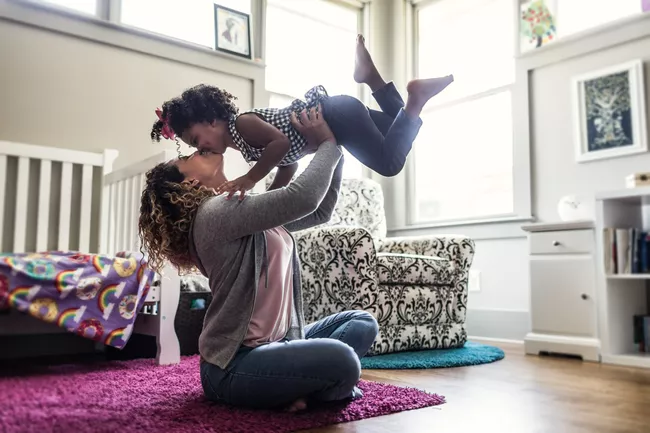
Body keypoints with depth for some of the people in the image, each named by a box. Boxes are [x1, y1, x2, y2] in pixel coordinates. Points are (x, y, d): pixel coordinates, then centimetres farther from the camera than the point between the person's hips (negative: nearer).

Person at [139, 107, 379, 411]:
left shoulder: (246, 210, 15)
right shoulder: (214, 213, -15)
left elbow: (320, 211, 19)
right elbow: (303, 198, -26)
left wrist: (333, 152, 8)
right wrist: (327, 144, -9)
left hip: (274, 342, 10)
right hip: (234, 364, -10)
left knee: (363, 323, 8)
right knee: (340, 362, -32)